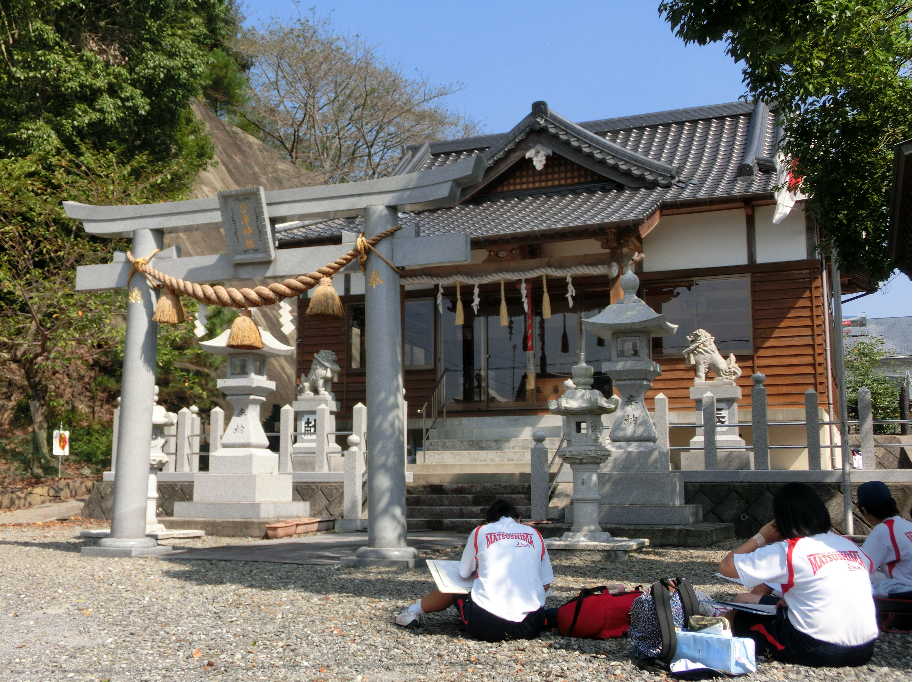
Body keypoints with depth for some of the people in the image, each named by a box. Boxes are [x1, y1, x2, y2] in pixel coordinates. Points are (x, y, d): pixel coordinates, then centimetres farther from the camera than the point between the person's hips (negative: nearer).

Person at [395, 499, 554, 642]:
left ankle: (415, 610, 46)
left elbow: (464, 573, 17)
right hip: (531, 627, 2)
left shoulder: (481, 532, 6)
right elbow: (546, 584, 12)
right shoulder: (534, 534, 10)